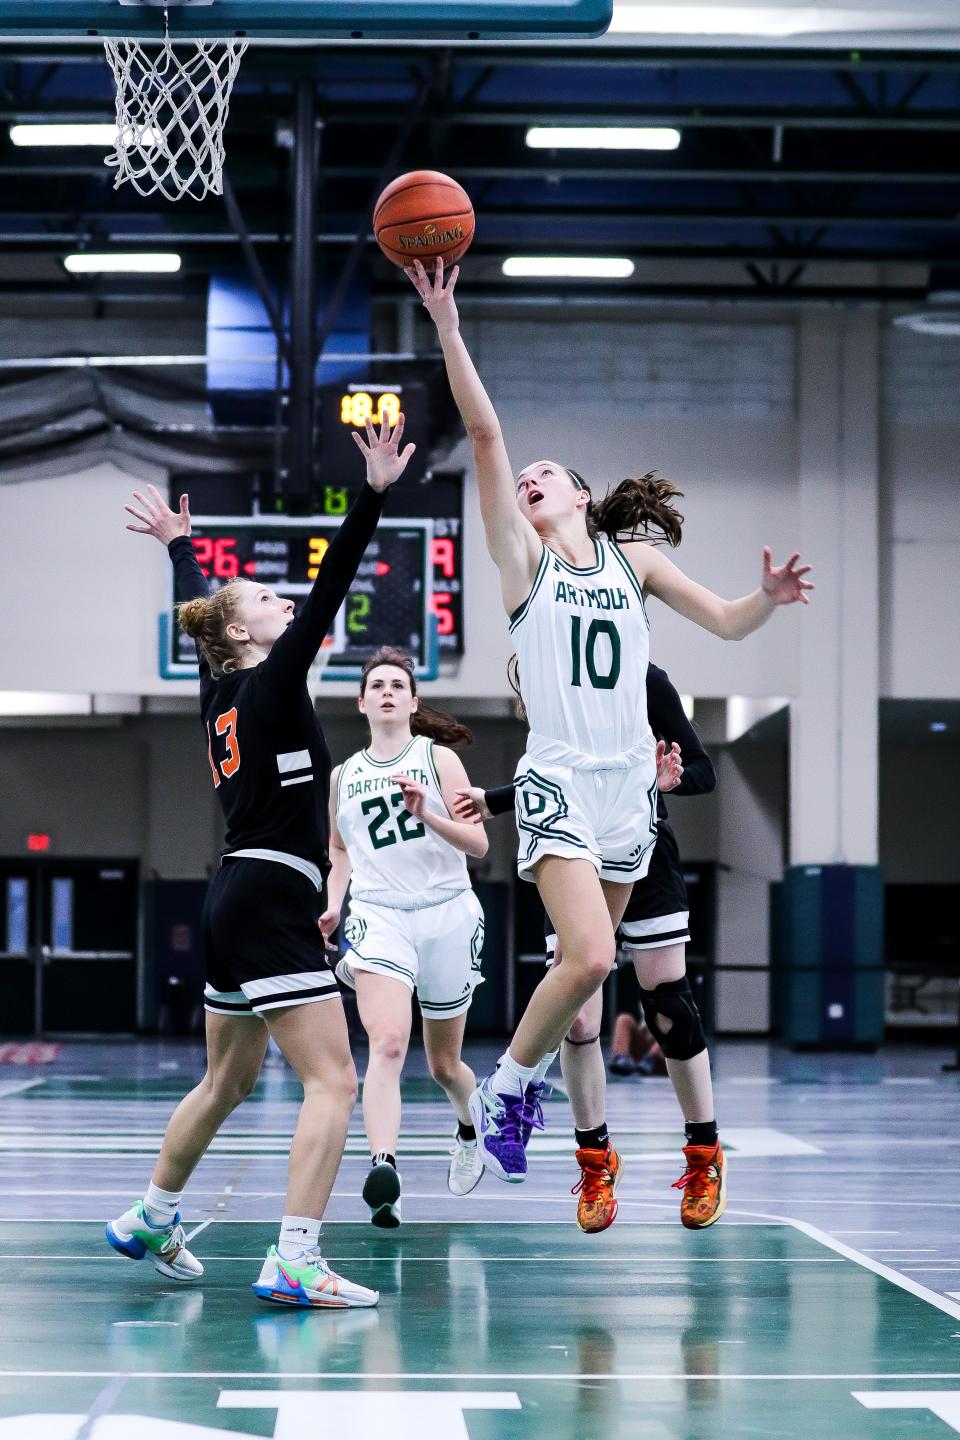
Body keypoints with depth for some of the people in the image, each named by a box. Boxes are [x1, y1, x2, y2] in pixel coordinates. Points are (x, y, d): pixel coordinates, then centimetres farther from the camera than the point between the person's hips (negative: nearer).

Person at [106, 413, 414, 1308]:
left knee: (227, 1081, 23)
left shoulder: (221, 690, 14)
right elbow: (329, 590, -17)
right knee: (332, 1082, -13)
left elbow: (194, 614, 32)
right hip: (272, 896, -10)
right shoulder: (272, 683, -7)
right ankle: (294, 1263, -21)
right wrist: (373, 497, -23)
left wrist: (179, 546, 48)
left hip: (238, 898, 10)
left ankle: (151, 1219, 35)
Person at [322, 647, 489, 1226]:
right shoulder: (344, 775, 10)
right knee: (388, 1043, -25)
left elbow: (478, 843, -5)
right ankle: (384, 1168, -39)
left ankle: (471, 1129, 46)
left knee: (444, 1063, 13)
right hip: (378, 916, 0)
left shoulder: (439, 758, 1)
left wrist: (425, 813, -21)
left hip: (447, 915, 0)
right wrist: (334, 901, 8)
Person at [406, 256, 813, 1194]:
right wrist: (446, 325, -15)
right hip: (558, 782, -4)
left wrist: (771, 596, -8)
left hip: (631, 783, 4)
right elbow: (484, 435, -6)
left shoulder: (634, 557, 14)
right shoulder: (524, 557, 4)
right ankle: (503, 1089, -1)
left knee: (589, 961, 10)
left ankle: (525, 1079, 31)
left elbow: (726, 623, 14)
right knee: (588, 958, -20)